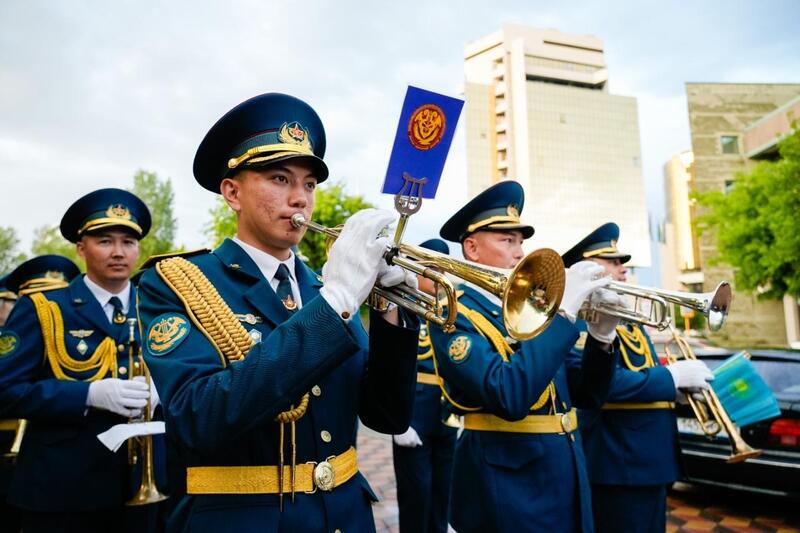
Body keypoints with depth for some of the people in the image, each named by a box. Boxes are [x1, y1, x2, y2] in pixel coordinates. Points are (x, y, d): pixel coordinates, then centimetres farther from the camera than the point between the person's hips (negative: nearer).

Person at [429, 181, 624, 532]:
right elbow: (508, 397, -30)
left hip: (567, 478, 7)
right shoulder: (454, 315, -14)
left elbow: (586, 395, 10)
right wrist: (563, 311, -25)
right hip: (508, 486, -7)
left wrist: (601, 338, -7)